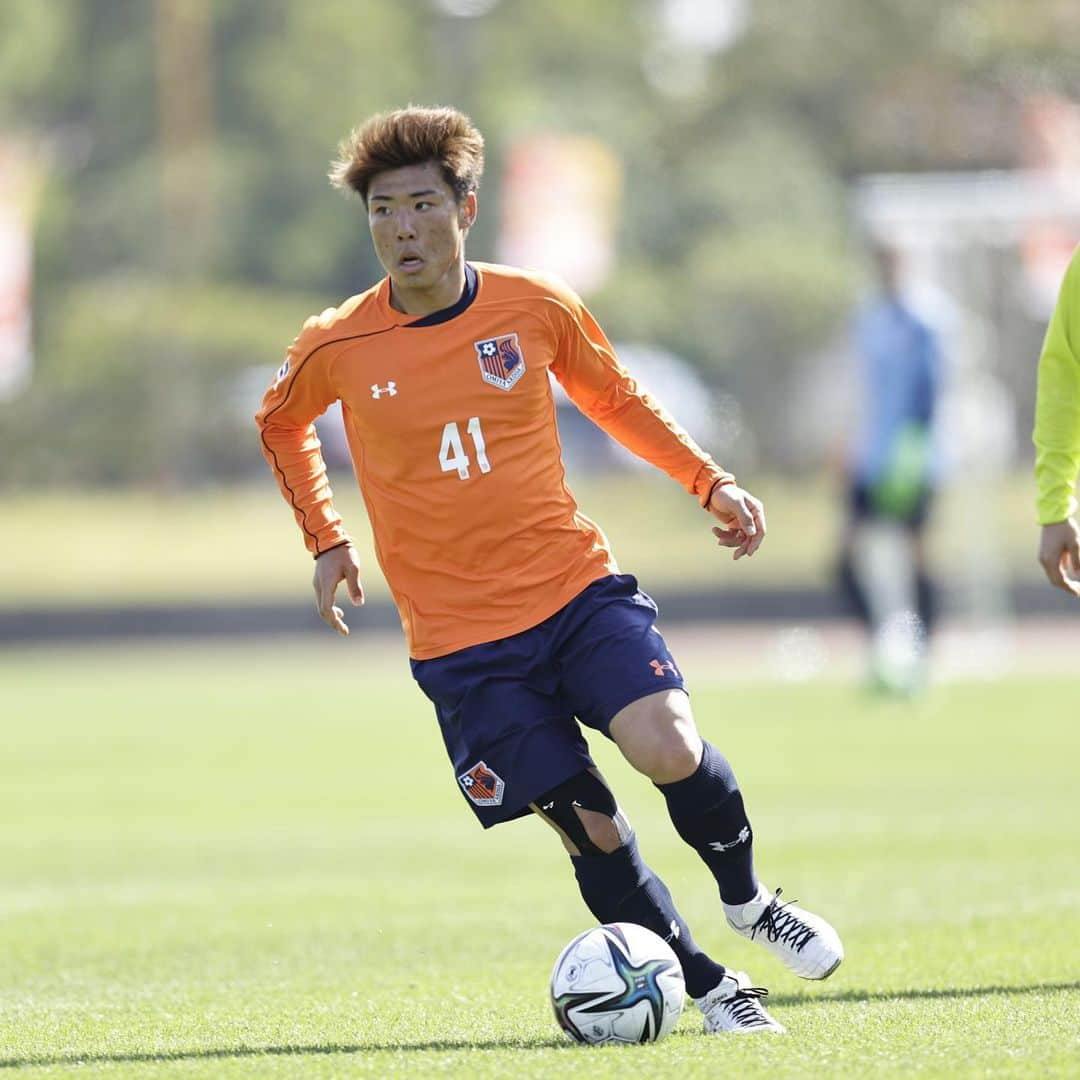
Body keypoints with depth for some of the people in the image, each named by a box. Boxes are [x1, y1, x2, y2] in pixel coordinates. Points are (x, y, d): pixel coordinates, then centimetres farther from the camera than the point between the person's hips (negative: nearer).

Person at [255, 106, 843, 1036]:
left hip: (578, 587, 1)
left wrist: (710, 482, 8)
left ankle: (747, 900, 6)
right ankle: (712, 990, 12)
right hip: (458, 637, -1)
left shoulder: (536, 309, -3)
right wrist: (325, 539, 13)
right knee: (589, 827, -5)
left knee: (670, 749, -22)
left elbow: (615, 399, 16)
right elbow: (281, 423, 18)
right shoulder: (337, 348, -6)